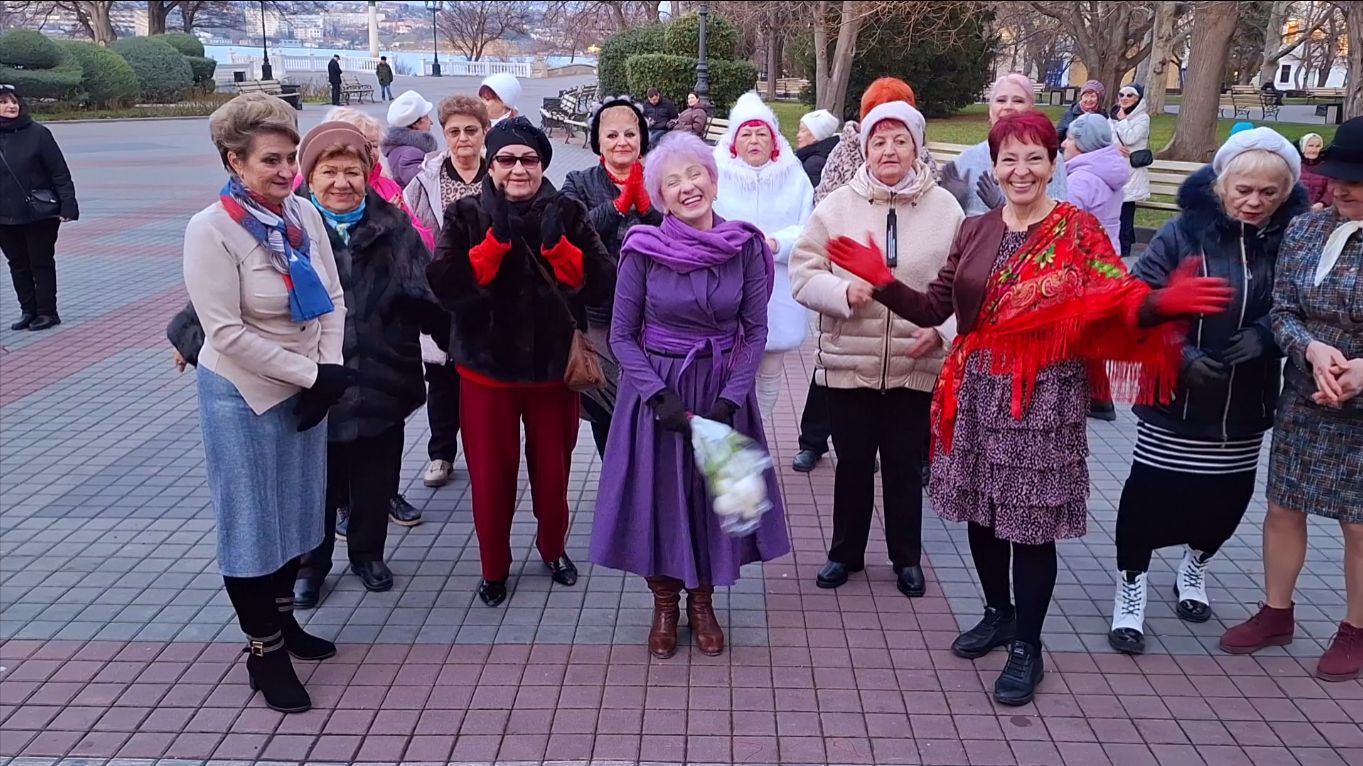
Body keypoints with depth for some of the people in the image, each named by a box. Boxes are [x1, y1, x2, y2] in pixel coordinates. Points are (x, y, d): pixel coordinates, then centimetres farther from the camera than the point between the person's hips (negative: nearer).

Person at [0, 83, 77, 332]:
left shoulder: (38, 133, -7)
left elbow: (60, 172, -8)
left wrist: (68, 206, -14)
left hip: (40, 214, -4)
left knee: (42, 263, 5)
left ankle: (47, 312, 14)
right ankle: (28, 311, 22)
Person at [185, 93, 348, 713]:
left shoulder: (305, 215, -2)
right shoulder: (211, 230, -18)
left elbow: (334, 298, 4)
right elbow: (227, 332, -21)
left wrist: (329, 369, -9)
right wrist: (312, 374, -18)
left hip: (305, 388, 6)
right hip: (242, 395, -6)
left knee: (296, 511, 17)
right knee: (251, 522, 5)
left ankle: (283, 618, 37)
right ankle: (264, 650, 20)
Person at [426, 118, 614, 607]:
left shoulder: (568, 215, -3)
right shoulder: (465, 217, -5)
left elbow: (601, 285, -13)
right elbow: (445, 286, -18)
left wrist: (556, 245, -25)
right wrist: (497, 241, -26)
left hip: (554, 366, 1)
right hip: (486, 369, -1)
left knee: (552, 470, 14)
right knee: (491, 475, 8)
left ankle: (553, 547, 39)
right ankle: (494, 567, 28)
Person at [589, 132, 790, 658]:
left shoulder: (745, 247, -8)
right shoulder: (643, 250, -12)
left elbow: (756, 330, -2)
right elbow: (622, 336, -6)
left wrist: (731, 398, -12)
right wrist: (659, 396, -16)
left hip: (723, 391, 2)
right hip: (655, 390, -1)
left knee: (716, 492, 11)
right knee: (656, 493, 7)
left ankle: (702, 601, 32)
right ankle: (664, 603, 29)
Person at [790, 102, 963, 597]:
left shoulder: (945, 208, 0)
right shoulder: (836, 206, -1)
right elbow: (803, 273, -2)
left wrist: (942, 328, -13)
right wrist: (844, 292, -19)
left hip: (916, 365, 0)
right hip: (848, 362, 0)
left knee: (906, 465, 12)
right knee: (852, 463, 12)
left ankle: (907, 558, 30)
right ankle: (846, 552, 31)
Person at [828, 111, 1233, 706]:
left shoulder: (1078, 232, -4)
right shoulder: (975, 232, 7)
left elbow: (1117, 309, -12)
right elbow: (933, 309, 3)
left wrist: (1162, 304, -32)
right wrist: (882, 280, -11)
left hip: (1045, 399, -4)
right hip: (978, 393, 4)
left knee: (1031, 524, 2)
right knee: (981, 511, 14)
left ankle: (1027, 647, 19)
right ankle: (998, 613, 37)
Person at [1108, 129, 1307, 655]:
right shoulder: (1185, 232, -11)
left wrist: (1264, 334, -21)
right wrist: (1182, 355, -25)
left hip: (1245, 404, 3)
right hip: (1174, 399, -3)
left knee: (1227, 499, 15)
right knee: (1150, 494, 0)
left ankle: (1194, 568, 45)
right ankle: (1131, 588, 22)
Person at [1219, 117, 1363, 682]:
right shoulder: (1304, 230, -2)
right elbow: (1282, 311, -3)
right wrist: (1313, 349, -23)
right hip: (1303, 401, 4)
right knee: (1283, 508, 14)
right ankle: (1276, 613, 33)